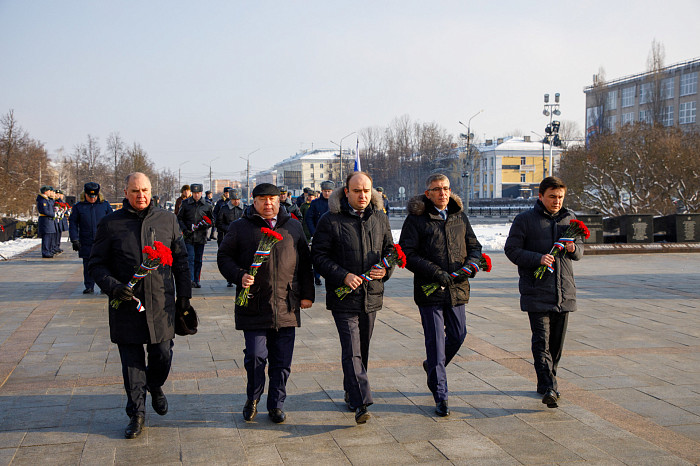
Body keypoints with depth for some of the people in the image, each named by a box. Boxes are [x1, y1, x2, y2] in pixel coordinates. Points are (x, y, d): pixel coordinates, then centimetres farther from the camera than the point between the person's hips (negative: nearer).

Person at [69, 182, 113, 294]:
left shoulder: (105, 205, 5)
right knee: (88, 265, 5)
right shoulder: (78, 207, 5)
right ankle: (89, 287, 15)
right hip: (86, 244, 1)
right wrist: (74, 240, -2)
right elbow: (73, 225, 6)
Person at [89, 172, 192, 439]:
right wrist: (113, 287, -15)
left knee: (162, 354, 5)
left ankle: (155, 387, 38)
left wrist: (184, 296, 10)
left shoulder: (167, 220, 7)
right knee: (131, 362, 5)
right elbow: (96, 265, 3)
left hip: (161, 304, 1)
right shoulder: (110, 224, 0)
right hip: (126, 304, -1)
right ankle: (137, 414, 19)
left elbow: (180, 260, 13)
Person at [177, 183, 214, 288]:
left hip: (201, 237, 2)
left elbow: (212, 220, 13)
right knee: (190, 258, -10)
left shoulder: (207, 206, 5)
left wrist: (205, 225, -7)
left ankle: (196, 281, 14)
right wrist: (184, 229, -6)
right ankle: (190, 280, -12)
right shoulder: (185, 204, 3)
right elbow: (179, 218, 7)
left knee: (198, 260, 6)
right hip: (189, 236, -2)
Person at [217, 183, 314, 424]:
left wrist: (307, 294, 11)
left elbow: (305, 262, 16)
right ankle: (252, 399, 21)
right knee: (255, 356, -3)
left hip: (286, 306, 2)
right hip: (254, 305, -2)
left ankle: (276, 404, 22)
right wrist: (239, 276, -12)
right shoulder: (240, 227, 4)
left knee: (282, 360, 6)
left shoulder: (293, 226, 12)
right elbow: (224, 257, 6)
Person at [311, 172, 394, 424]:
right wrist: (343, 275, -18)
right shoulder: (331, 220, -6)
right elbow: (319, 256, -7)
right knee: (352, 350, -11)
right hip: (344, 298, -5)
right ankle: (361, 403, -14)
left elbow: (390, 250, 18)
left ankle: (351, 391, 34)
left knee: (362, 350, 15)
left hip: (372, 296, 5)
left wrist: (386, 270, -3)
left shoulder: (380, 218, 8)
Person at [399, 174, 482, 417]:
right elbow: (408, 254, -9)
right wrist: (436, 272, -18)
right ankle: (440, 396, 6)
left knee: (458, 335, 11)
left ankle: (433, 366, 40)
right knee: (435, 341, -2)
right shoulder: (416, 218, -4)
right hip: (429, 289, -5)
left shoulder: (459, 216, 11)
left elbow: (474, 246, 17)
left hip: (457, 288, 5)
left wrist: (471, 264, -5)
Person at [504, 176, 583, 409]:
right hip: (536, 291, -5)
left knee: (557, 341, 10)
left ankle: (546, 383, 25)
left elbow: (580, 249, 18)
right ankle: (548, 388, -17)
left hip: (564, 291, 5)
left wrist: (573, 249, -7)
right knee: (541, 340, -12)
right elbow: (511, 249, -6)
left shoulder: (569, 218, 12)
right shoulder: (525, 220, -2)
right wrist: (538, 258, -20)